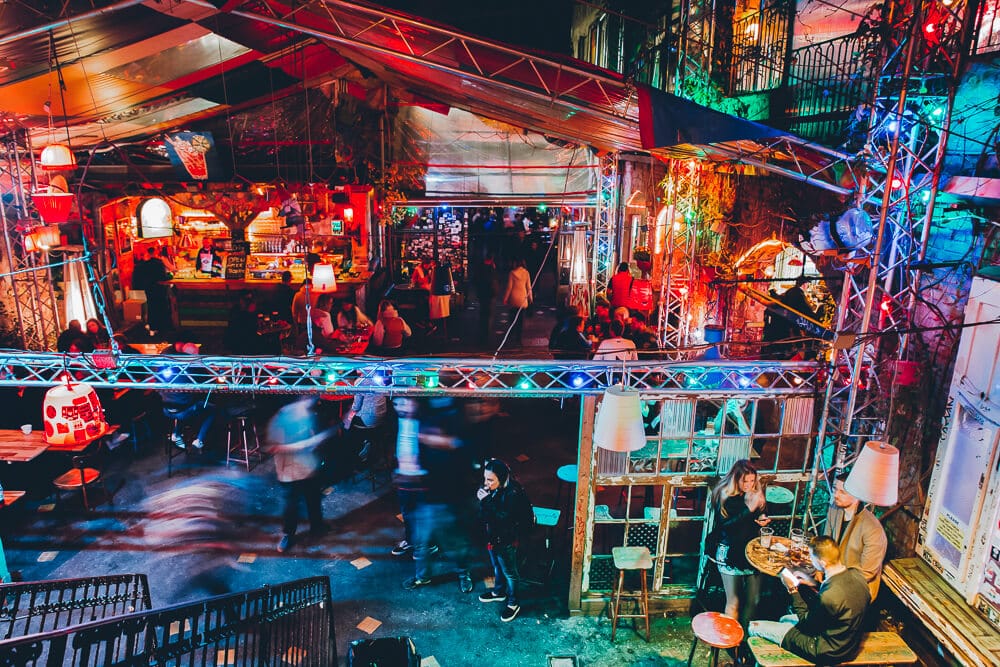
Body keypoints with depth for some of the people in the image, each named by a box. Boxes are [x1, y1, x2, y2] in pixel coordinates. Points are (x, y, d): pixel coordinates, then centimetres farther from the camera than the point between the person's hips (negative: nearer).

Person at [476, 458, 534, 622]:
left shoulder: (513, 494, -31)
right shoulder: (491, 489, -10)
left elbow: (503, 520, -33)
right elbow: (484, 517, -1)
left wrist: (486, 501, -36)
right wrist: (482, 500, -21)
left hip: (506, 541, -7)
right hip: (493, 536, 7)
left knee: (509, 572, 14)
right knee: (496, 566, 29)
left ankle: (513, 603, 34)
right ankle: (499, 592, 52)